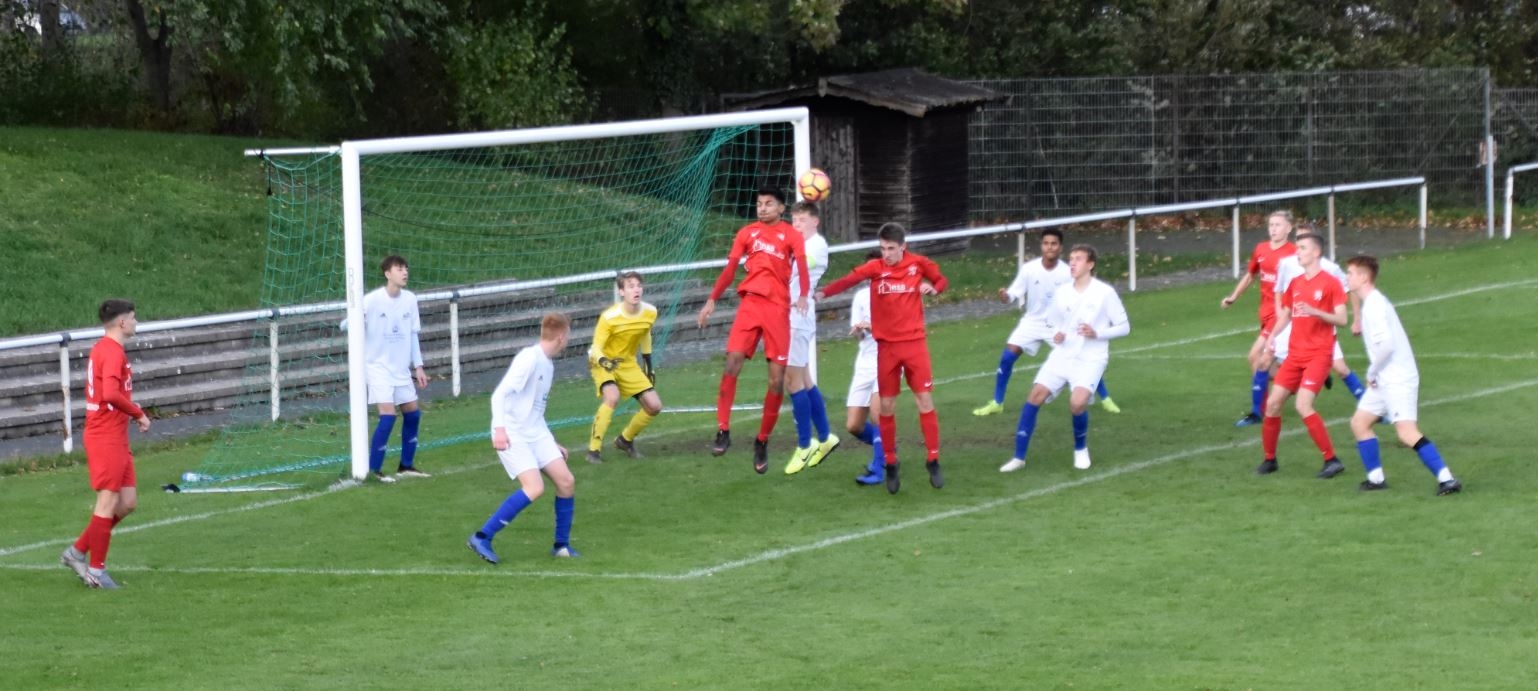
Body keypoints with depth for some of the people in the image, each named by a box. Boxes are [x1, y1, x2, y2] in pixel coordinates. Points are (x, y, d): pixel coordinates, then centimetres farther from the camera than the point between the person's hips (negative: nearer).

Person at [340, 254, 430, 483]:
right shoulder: (372, 300, -15)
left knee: (412, 413, 9)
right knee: (388, 415, -14)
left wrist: (418, 366, 10)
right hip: (379, 367, -6)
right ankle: (373, 469, -5)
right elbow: (346, 325, -13)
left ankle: (406, 466, 24)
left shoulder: (410, 299, 1)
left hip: (401, 368, 6)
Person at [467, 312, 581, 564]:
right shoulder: (529, 359, -14)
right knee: (534, 488, -21)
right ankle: (482, 538, -15)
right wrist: (499, 428, -31)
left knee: (566, 481, 1)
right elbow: (499, 394, -21)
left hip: (536, 433, 9)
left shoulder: (548, 365, 15)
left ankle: (561, 545, 16)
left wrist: (552, 444, 26)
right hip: (512, 436, -9)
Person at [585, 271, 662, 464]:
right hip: (604, 364, -6)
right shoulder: (609, 317, -27)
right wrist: (603, 361, -45)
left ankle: (625, 440, 23)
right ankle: (593, 449, -24)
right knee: (612, 397, -33)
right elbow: (595, 348, -23)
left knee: (654, 406, -3)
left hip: (628, 364, 6)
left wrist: (649, 367, 15)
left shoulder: (650, 312, -10)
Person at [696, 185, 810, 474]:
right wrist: (712, 300, 7)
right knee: (733, 361, -17)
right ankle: (723, 431, -12)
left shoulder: (791, 235, 7)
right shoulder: (748, 233, 14)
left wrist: (803, 296, -25)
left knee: (777, 379, -4)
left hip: (779, 307, -1)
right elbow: (730, 267, 15)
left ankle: (762, 442, 9)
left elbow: (802, 266, -7)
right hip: (751, 302, 1)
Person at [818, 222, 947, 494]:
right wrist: (824, 292, -40)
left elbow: (940, 280, 13)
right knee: (886, 406, 3)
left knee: (925, 401, -2)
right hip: (886, 346, 0)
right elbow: (850, 279, -22)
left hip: (914, 342, 0)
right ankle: (890, 464, 15)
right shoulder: (875, 267, -7)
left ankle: (933, 461, 6)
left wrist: (933, 288, -11)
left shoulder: (918, 263, -2)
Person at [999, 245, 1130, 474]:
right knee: (1036, 395, -10)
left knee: (1077, 403, -24)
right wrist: (1056, 335, -1)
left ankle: (1081, 449, 7)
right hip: (1062, 355, 4)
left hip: (1090, 360, -4)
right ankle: (1019, 457, -3)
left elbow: (1124, 327, -3)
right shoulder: (1062, 293, 8)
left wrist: (1097, 333, -18)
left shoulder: (1105, 293, -6)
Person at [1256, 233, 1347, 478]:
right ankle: (1269, 459, 18)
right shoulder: (1295, 284, 13)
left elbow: (1342, 319, -12)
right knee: (1273, 403, 2)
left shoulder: (1330, 283, -7)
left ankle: (1332, 460, -11)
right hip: (1295, 354, 7)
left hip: (1319, 354, -7)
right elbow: (1285, 315, 23)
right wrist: (1272, 336, 6)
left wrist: (1315, 311, -26)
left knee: (1303, 405, -20)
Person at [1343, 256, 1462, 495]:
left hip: (1397, 380, -11)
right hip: (1384, 380, 11)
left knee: (1407, 433, -17)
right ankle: (1376, 478, 20)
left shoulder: (1374, 305, -16)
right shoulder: (1373, 302, 15)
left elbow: (1386, 344, -25)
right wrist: (1374, 373, 10)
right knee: (1359, 423, 14)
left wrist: (1372, 371, -12)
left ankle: (1446, 478, -20)